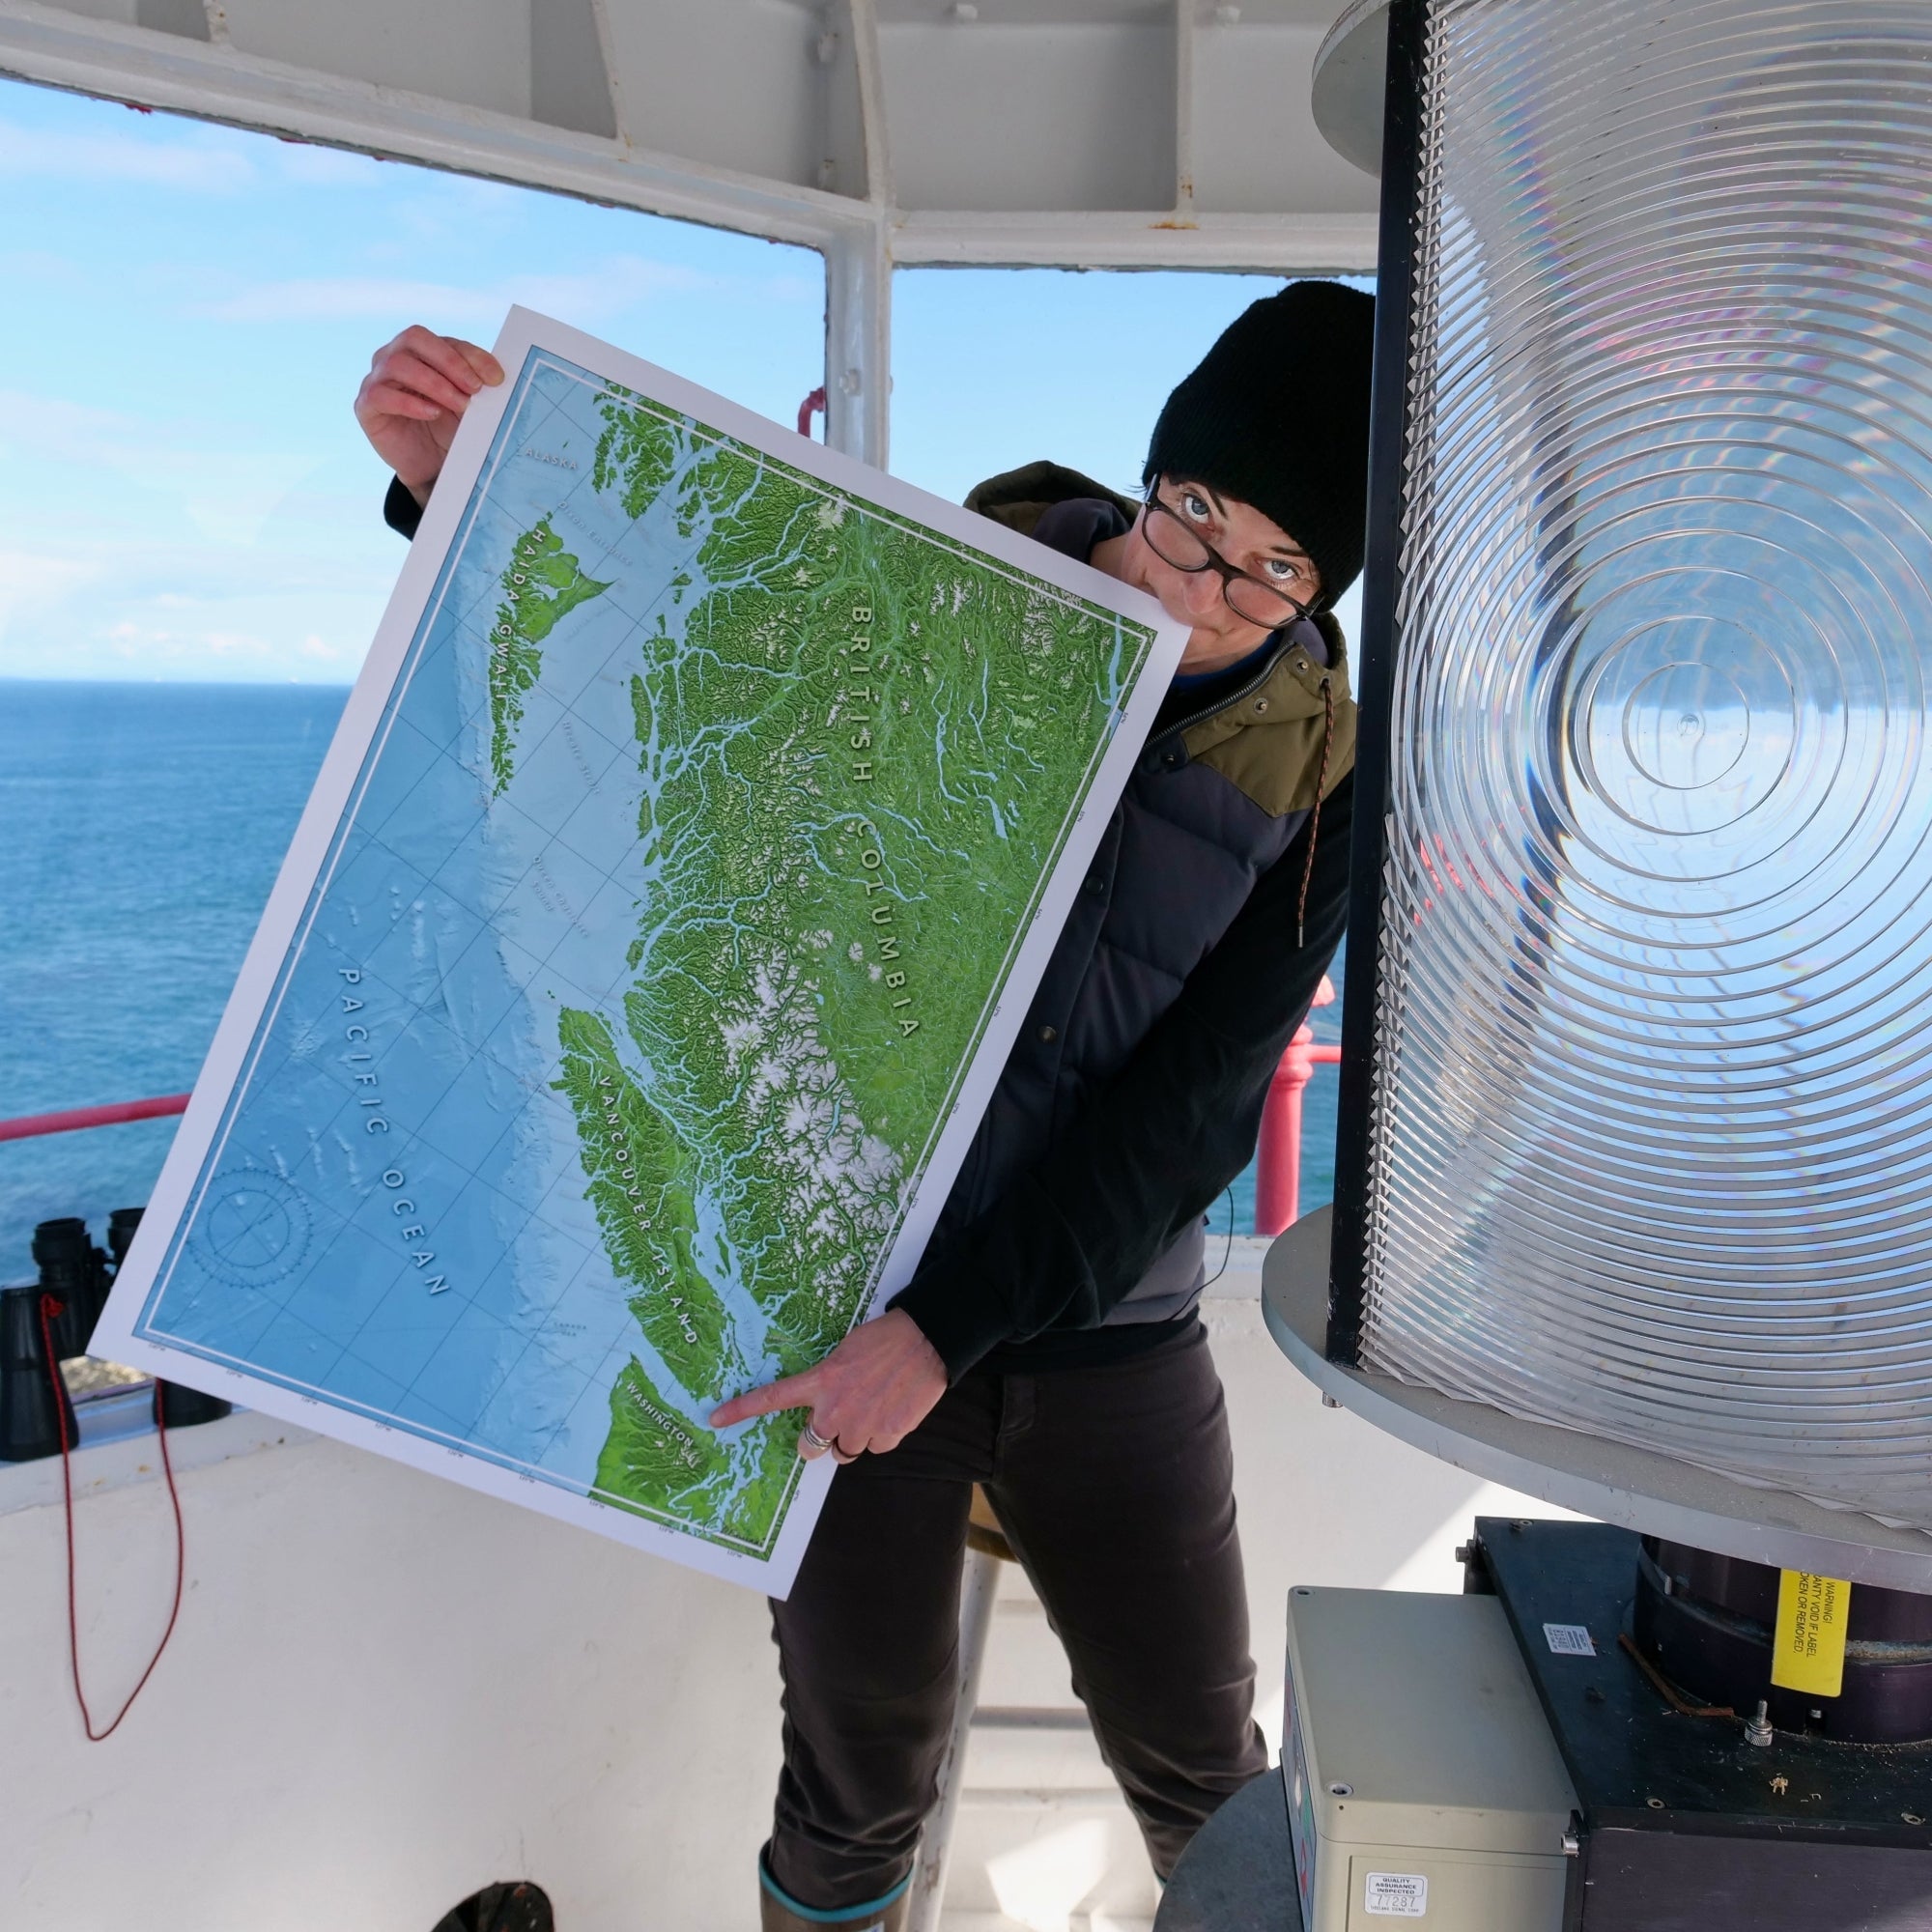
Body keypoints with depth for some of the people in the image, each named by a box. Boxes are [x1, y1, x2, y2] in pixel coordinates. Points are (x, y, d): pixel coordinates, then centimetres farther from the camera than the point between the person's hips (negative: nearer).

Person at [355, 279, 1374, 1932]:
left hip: (1103, 1327, 1)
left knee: (1206, 1772, 16)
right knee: (865, 1780, 13)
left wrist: (954, 1325, -21)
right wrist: (459, 484, -12)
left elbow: (1193, 1110, -13)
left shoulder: (1320, 778, -6)